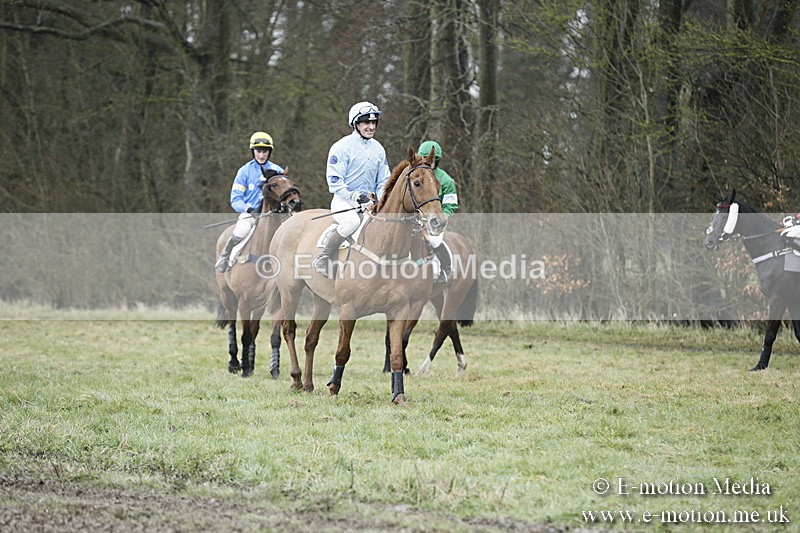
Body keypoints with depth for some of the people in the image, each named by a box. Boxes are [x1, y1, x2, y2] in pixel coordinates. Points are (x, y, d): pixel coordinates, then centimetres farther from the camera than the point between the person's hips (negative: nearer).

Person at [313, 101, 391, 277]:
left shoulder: (378, 149, 13)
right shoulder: (342, 147, -6)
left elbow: (383, 182, 17)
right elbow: (335, 182, -11)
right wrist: (356, 197, -21)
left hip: (369, 203, 6)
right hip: (344, 201, -6)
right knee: (352, 221, -36)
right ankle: (322, 260, -23)